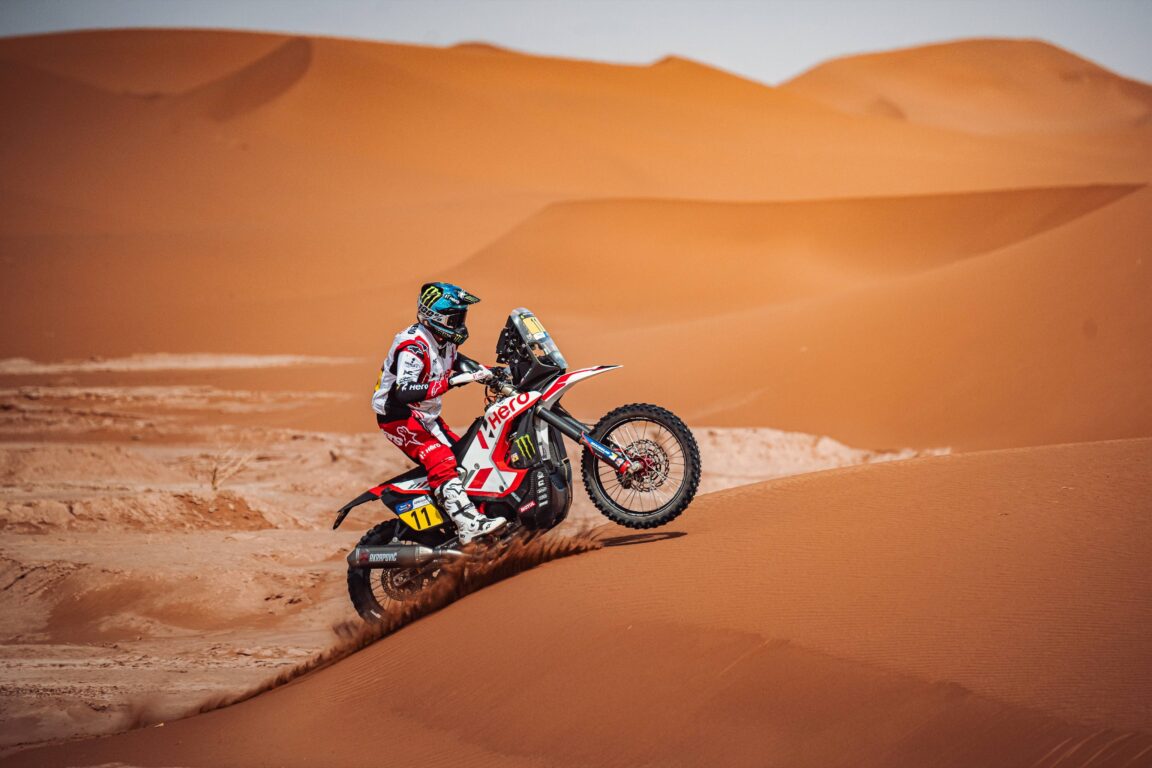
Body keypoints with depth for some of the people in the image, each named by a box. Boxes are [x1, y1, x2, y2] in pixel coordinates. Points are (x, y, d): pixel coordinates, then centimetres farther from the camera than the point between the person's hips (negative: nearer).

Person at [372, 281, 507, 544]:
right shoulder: (413, 346, -25)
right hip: (399, 416, -11)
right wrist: (451, 382, -42)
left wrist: (487, 372, 11)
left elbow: (457, 360, 28)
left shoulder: (444, 342, 5)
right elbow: (403, 392, -37)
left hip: (426, 415, 11)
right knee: (440, 459, -26)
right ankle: (468, 525, -39)